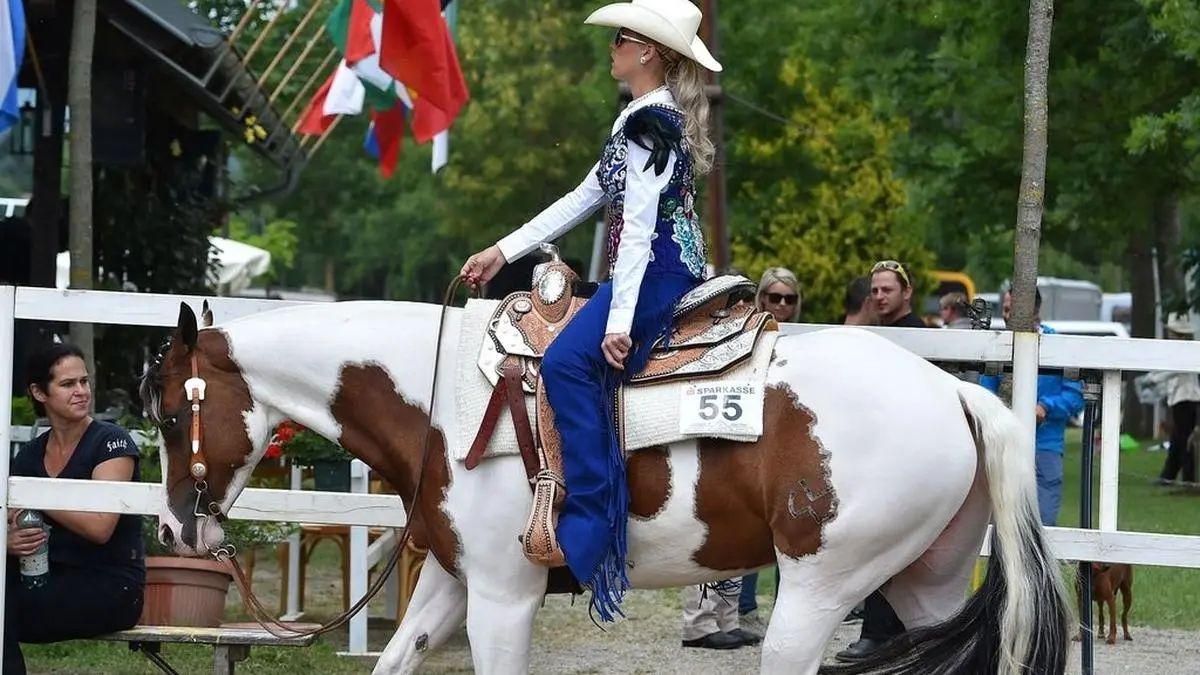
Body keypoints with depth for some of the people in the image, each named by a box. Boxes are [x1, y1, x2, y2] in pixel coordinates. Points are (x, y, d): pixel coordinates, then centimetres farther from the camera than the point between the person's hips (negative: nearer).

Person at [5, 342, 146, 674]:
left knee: (4, 609, -26)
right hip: (51, 578, 5)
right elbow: (10, 528, 10)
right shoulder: (28, 456, 12)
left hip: (111, 586, -5)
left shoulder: (111, 442, -6)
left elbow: (99, 527, -17)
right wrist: (10, 542, -14)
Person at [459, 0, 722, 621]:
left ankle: (589, 519, -33)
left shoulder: (650, 123, -12)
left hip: (657, 271, -11)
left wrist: (620, 321, -24)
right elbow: (583, 199, 24)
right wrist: (502, 252, 22)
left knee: (566, 362, -27)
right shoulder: (645, 118, 20)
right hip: (665, 271, 11)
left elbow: (639, 227, -19)